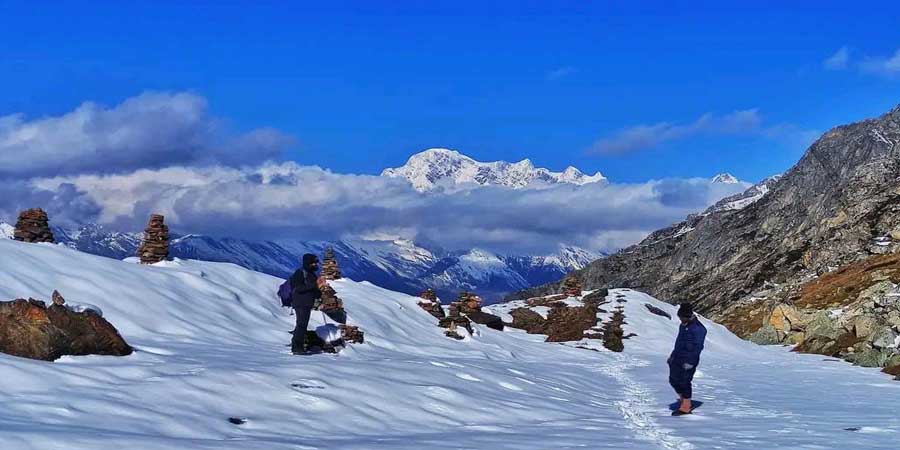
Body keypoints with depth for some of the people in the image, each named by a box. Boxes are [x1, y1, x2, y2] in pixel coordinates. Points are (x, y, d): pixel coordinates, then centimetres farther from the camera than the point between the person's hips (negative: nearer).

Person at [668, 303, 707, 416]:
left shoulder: (698, 328, -15)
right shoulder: (683, 325, 13)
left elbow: (698, 347, -16)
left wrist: (690, 362, -20)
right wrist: (672, 355, 24)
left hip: (689, 359, -8)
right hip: (677, 357, 8)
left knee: (684, 382, -6)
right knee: (673, 380, 8)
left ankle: (686, 407, 3)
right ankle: (682, 399, 25)